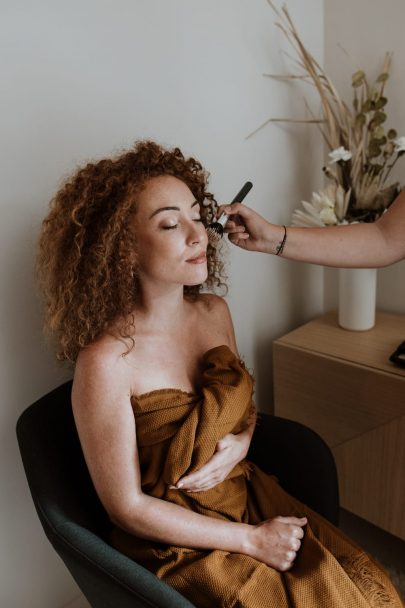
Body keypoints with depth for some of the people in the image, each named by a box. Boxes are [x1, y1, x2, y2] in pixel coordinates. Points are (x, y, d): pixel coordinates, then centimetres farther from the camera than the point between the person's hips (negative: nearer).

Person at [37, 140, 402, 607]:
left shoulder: (215, 312, -6)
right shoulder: (105, 361, -24)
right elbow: (127, 507, -16)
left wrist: (239, 443, -11)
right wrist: (251, 540, -14)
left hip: (250, 497, 5)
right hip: (177, 545, -5)